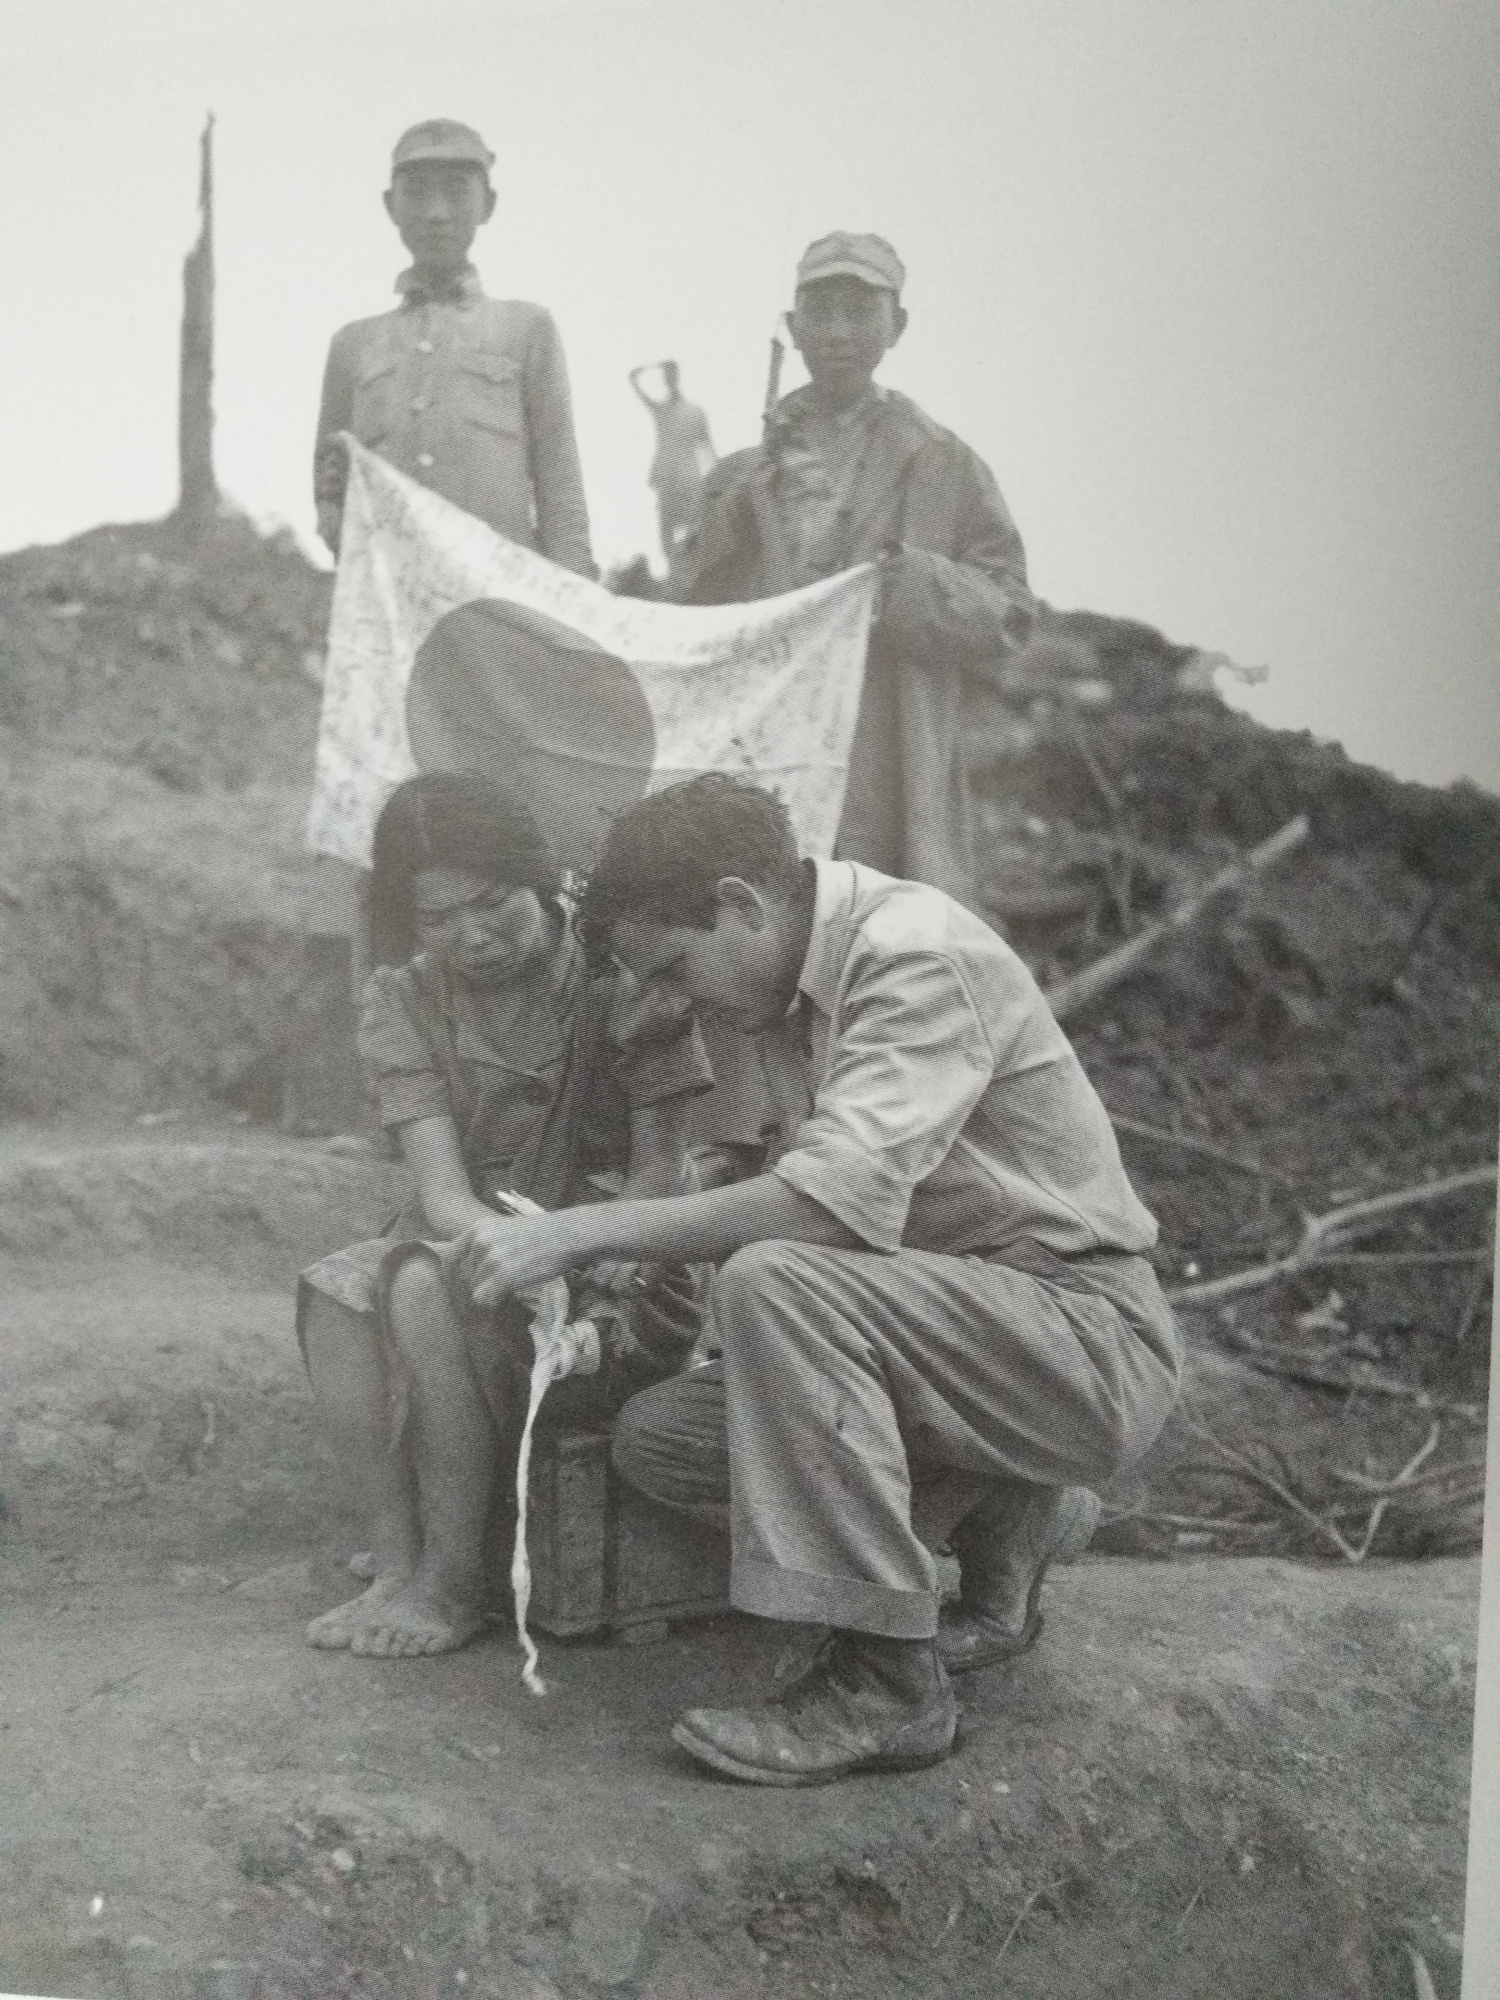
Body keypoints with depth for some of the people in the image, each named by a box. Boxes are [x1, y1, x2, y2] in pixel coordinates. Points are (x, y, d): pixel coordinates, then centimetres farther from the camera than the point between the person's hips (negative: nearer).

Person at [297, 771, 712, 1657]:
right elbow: (446, 1196, -12)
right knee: (332, 1289, -24)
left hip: (620, 1290, -4)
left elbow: (661, 1172, -9)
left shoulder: (624, 975, -8)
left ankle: (453, 1583, -19)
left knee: (428, 1286, -30)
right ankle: (397, 1567, -21)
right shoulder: (403, 1002, 0)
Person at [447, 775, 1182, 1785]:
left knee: (774, 1281, -31)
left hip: (1092, 1337, -9)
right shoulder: (801, 986, 10)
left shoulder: (915, 953, -19)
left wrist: (580, 1233, -29)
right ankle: (997, 1520, 12)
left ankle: (885, 1684, -22)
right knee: (659, 1436, -5)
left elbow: (846, 1199, -32)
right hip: (967, 1331, 9)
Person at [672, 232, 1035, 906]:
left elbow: (1007, 623, 2)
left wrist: (910, 584, -14)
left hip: (881, 793, -3)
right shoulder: (739, 476, 16)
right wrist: (730, 525, -5)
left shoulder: (944, 469, 6)